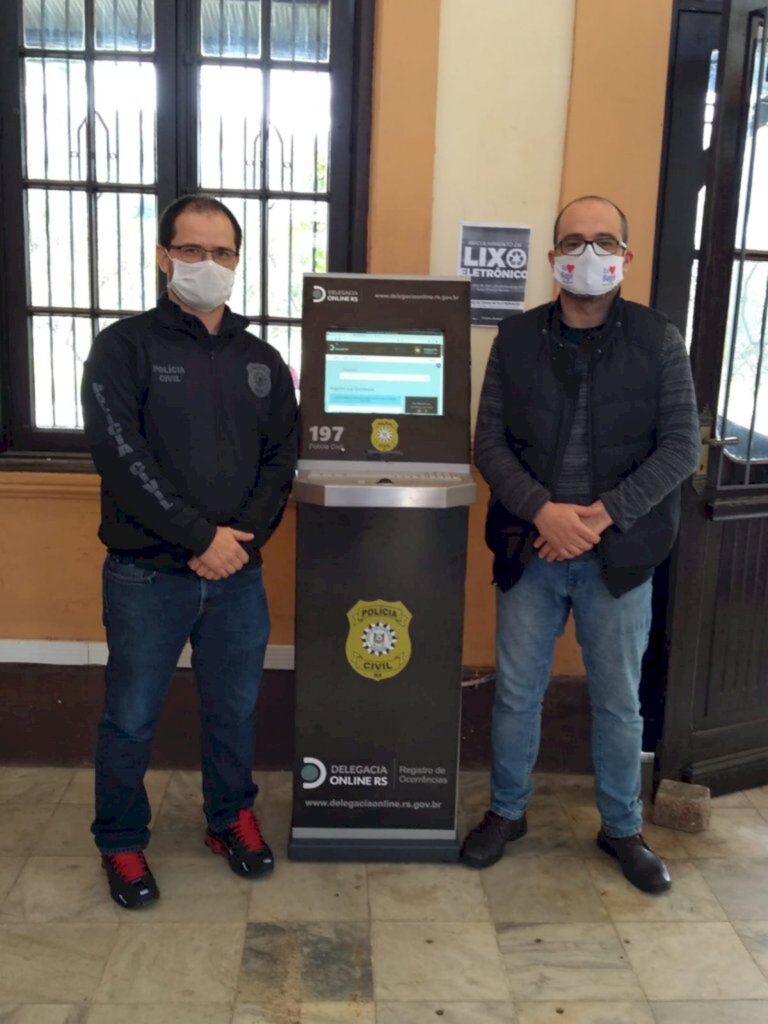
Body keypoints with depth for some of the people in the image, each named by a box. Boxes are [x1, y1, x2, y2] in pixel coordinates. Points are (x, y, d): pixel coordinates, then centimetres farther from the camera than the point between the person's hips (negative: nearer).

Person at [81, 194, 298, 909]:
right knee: (130, 718, 9)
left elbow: (282, 456, 5)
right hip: (147, 575, -3)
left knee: (234, 710, 16)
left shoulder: (260, 360, 9)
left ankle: (230, 818, 38)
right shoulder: (124, 348, -4)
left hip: (238, 574, 4)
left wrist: (244, 535, -11)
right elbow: (123, 459, -14)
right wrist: (201, 537, -17)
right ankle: (121, 843, 30)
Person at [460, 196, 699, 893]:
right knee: (517, 693, 12)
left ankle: (623, 828, 34)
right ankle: (507, 812, 35)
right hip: (529, 549, 1)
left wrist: (604, 514, -17)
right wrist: (545, 511, -18)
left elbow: (681, 446, -6)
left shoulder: (658, 341, -2)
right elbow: (490, 444, -2)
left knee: (619, 703, 13)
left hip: (620, 557, -1)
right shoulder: (516, 340, 1)